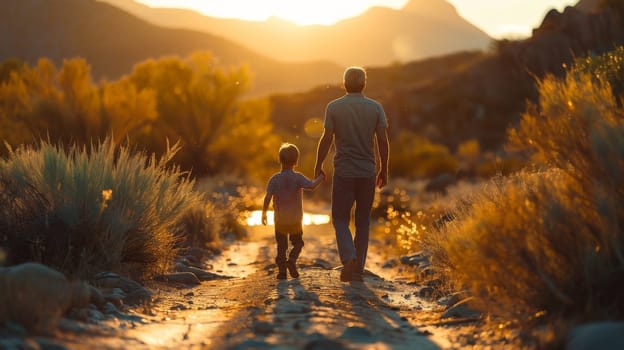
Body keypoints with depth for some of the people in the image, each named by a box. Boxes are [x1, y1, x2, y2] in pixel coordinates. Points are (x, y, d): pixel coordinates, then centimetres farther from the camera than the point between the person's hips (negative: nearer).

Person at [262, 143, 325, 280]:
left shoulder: (274, 179, -7)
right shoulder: (297, 177, -11)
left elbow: (267, 198, -13)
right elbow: (312, 185, -25)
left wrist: (264, 212, 0)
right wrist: (320, 178, -6)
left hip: (280, 220, 1)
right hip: (296, 220, -1)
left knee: (281, 246, 13)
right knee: (298, 243, 19)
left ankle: (282, 269, 3)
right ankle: (292, 260, -5)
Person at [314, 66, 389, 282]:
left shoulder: (334, 107, -4)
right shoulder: (376, 108, 0)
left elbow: (327, 139, -7)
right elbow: (383, 141, -1)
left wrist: (318, 166, 4)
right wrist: (384, 170, 8)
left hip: (343, 172, -2)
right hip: (368, 172, 2)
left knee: (340, 218, 8)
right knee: (363, 221, 11)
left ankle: (349, 258, -16)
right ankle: (358, 270, 12)